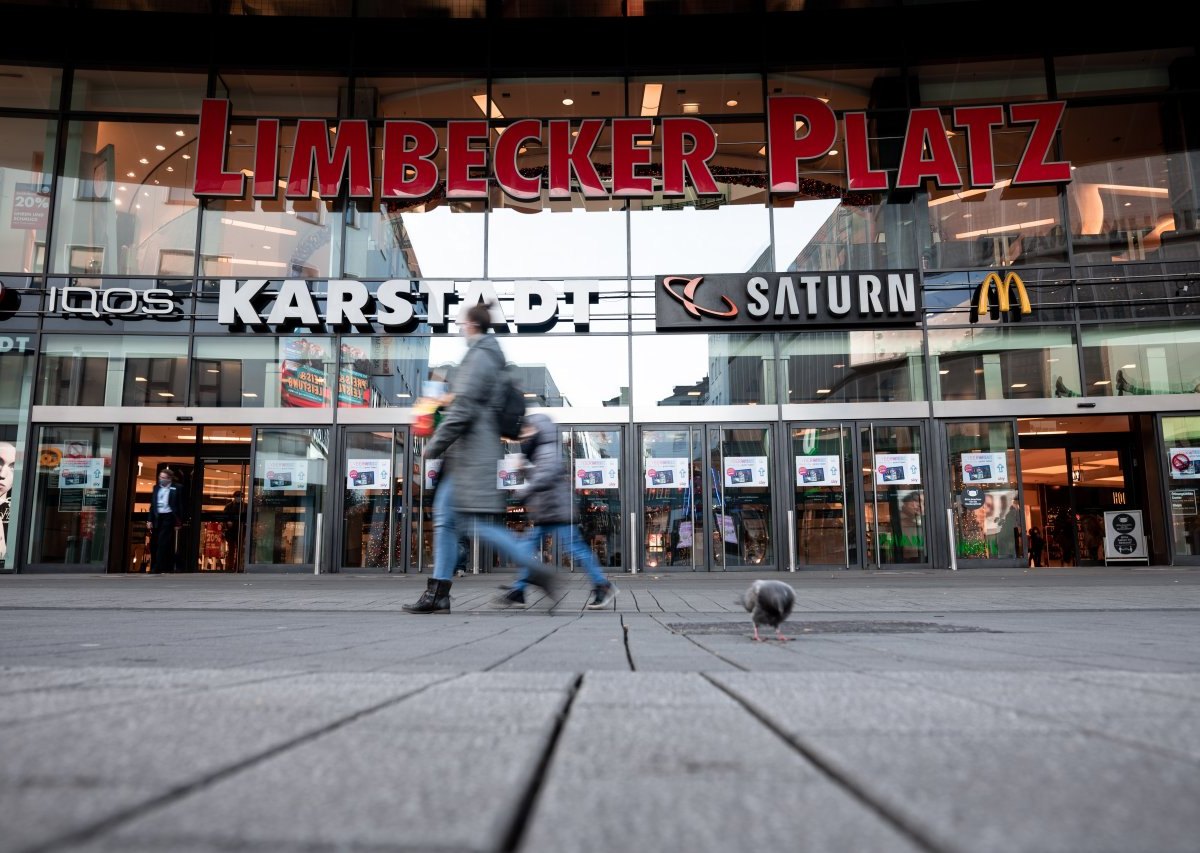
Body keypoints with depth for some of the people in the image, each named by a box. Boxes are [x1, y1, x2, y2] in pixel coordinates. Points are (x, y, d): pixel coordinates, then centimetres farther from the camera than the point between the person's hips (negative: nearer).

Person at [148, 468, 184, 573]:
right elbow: (152, 505, 14)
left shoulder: (176, 489, -3)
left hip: (169, 518, -6)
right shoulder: (156, 488, 12)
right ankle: (154, 567, 16)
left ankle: (159, 568, -9)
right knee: (154, 544, 7)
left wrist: (179, 523, -7)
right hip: (157, 518, 6)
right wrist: (150, 520, 7)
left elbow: (180, 506, -4)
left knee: (164, 544, -10)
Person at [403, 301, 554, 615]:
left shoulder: (478, 356, -12)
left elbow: (463, 408, -17)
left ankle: (536, 571, -4)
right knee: (445, 516, 8)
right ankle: (438, 592, 10)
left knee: (478, 521, -9)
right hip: (466, 454, 10)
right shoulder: (490, 356, 19)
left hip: (473, 451, -10)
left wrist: (435, 445, -11)